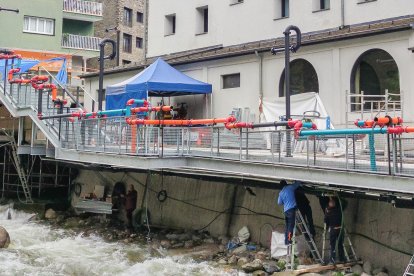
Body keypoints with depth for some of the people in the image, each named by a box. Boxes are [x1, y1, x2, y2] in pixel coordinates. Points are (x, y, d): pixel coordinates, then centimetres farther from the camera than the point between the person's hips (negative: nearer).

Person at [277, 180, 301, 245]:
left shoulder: (281, 193, 14)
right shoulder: (290, 187, 3)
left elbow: (279, 202, 21)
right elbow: (298, 184, 14)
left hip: (286, 210, 5)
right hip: (292, 209, -5)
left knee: (287, 226, 11)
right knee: (291, 225, -8)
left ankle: (286, 241, 11)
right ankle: (289, 239, -16)